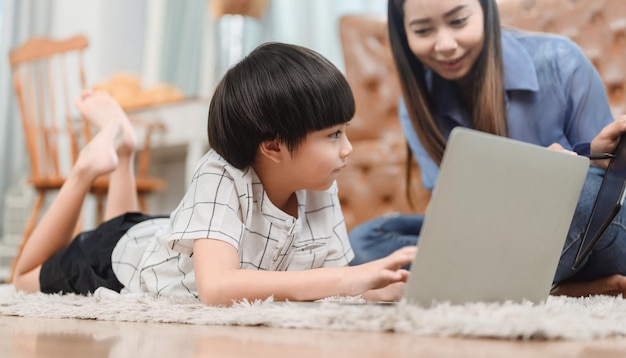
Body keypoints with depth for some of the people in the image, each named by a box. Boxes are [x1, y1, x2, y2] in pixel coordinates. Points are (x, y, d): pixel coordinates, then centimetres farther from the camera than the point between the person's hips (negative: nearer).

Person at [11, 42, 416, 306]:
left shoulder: (320, 190, -26)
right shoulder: (221, 179, -43)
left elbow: (332, 282, -23)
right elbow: (216, 286, -57)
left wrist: (382, 285, -46)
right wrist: (349, 280, -60)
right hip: (126, 254, -5)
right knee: (29, 279, 26)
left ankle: (123, 151, 38)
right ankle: (92, 165, 21)